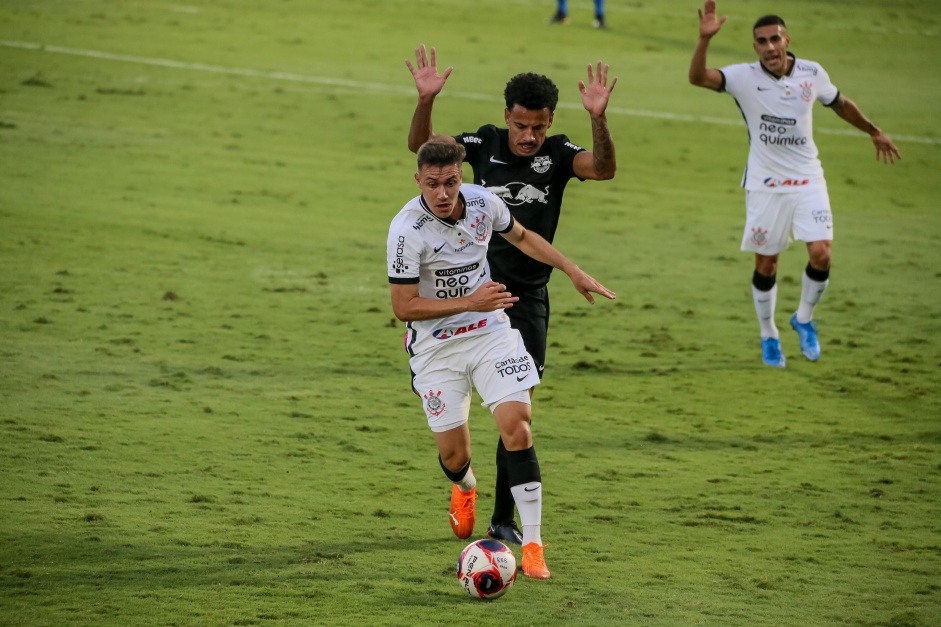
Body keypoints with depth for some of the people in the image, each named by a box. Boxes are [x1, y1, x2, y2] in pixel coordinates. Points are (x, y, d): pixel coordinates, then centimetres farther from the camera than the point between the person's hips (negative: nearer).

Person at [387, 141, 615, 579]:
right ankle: (465, 488, 44)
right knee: (454, 454, 2)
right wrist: (469, 303, -26)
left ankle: (532, 543, -12)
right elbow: (404, 307, -19)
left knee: (516, 425, -16)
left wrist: (573, 271, 14)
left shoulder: (482, 202, -7)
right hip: (436, 346, -3)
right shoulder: (407, 230, -22)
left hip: (490, 331, 3)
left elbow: (521, 237, 16)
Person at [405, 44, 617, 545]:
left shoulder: (557, 155, -6)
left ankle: (503, 520, 7)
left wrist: (598, 119, -41)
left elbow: (604, 169, -24)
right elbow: (420, 145, -10)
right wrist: (426, 101, -29)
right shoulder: (486, 144, -3)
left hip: (527, 297, -1)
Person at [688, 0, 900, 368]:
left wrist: (874, 132, 26)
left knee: (821, 254, -12)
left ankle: (804, 319, 15)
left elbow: (841, 104, 15)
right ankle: (768, 336, 27)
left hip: (807, 180, 2)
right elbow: (698, 77, -29)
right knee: (766, 265, 5)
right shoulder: (744, 78, -13)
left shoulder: (813, 74, -5)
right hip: (764, 185, -1)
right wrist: (705, 38, -44)